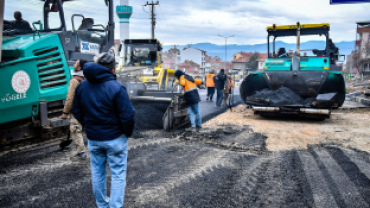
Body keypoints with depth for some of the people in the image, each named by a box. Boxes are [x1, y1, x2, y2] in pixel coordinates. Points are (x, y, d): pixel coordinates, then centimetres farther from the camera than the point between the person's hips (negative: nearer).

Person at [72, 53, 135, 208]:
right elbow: (127, 116, -20)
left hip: (93, 138, 6)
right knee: (118, 174, 7)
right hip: (115, 138, -5)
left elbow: (76, 111, 9)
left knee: (97, 172, 19)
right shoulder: (116, 88, -19)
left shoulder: (81, 86, 0)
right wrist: (128, 132, -2)